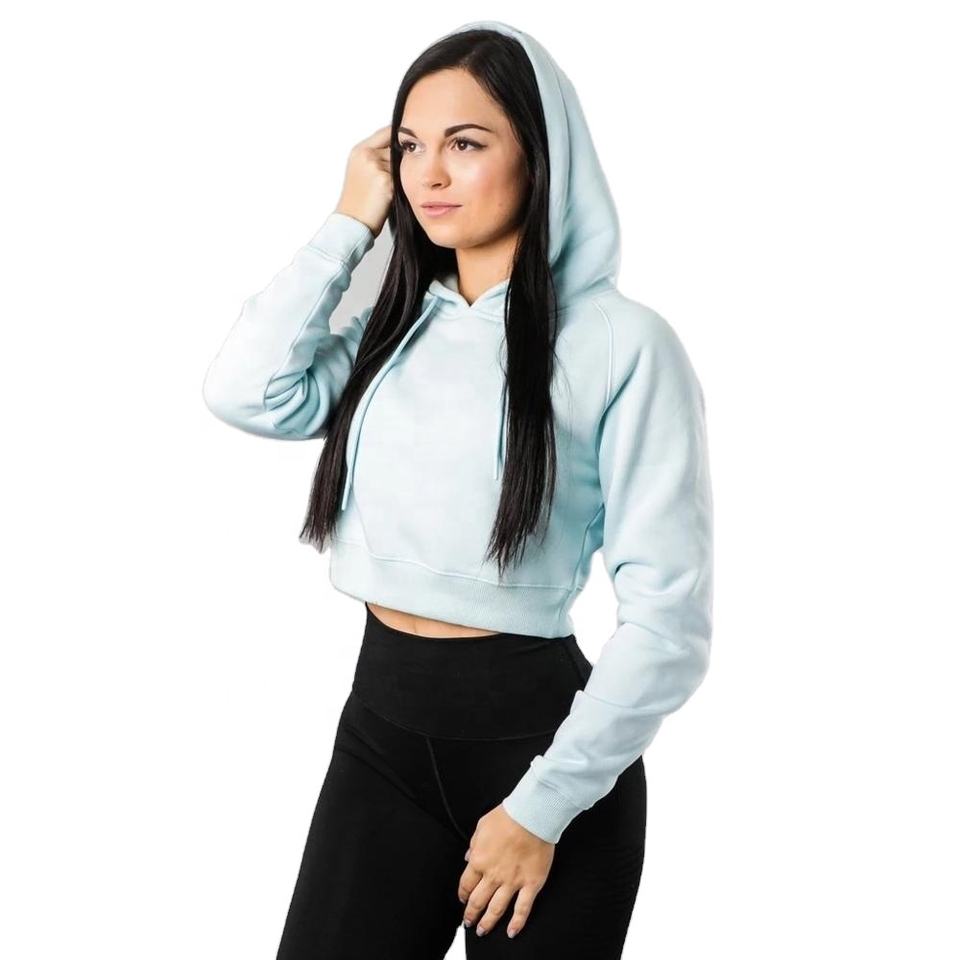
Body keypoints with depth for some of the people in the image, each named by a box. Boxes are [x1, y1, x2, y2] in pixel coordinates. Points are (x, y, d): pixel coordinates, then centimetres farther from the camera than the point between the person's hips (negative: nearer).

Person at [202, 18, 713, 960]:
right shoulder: (396, 326, 8)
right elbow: (246, 393, -10)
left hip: (535, 728, -5)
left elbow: (667, 618, -14)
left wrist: (542, 806, -13)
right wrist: (351, 222, -3)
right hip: (381, 717, 5)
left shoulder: (623, 341, -11)